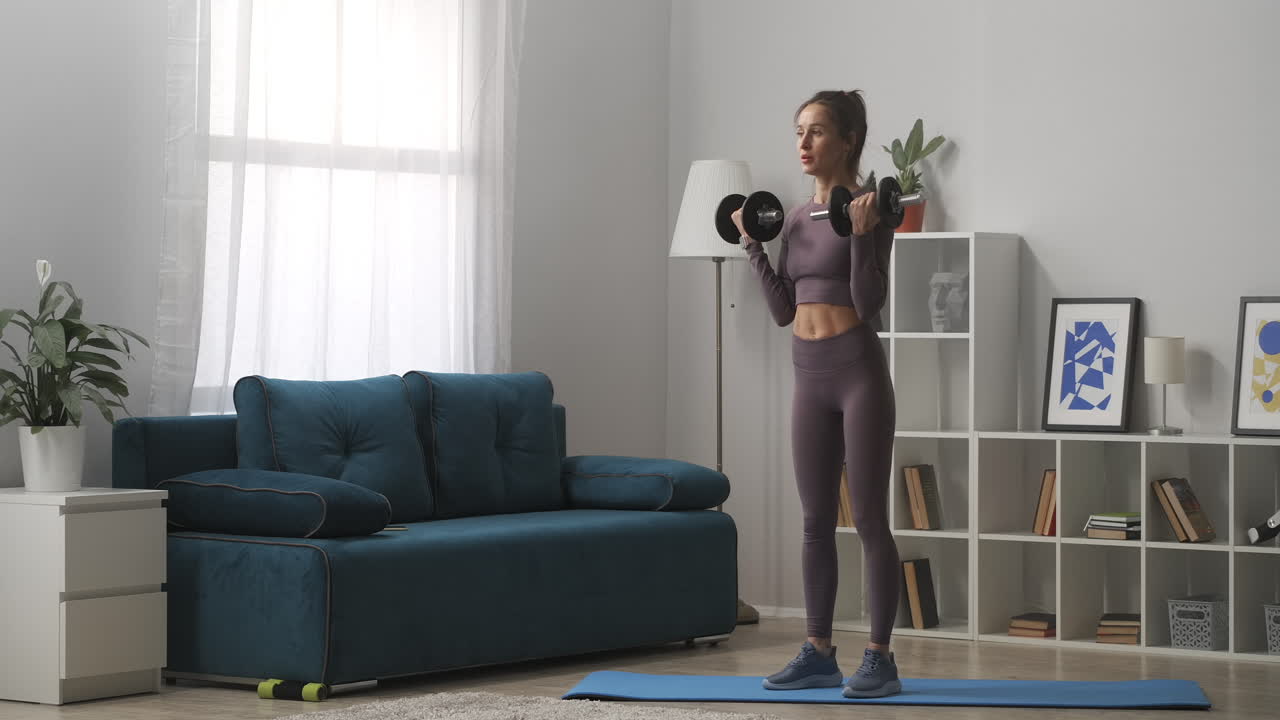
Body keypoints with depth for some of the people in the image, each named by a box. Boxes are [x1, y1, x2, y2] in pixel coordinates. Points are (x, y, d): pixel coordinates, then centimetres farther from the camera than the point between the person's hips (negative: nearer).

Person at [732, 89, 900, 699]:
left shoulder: (869, 209, -8)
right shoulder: (796, 218, 12)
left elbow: (869, 302, -15)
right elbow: (783, 311, 11)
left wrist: (861, 235, -25)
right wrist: (752, 246, 8)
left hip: (859, 371, -7)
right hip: (809, 376, 7)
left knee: (869, 520, -3)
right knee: (816, 521, 9)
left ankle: (880, 658, 3)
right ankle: (818, 653, 16)